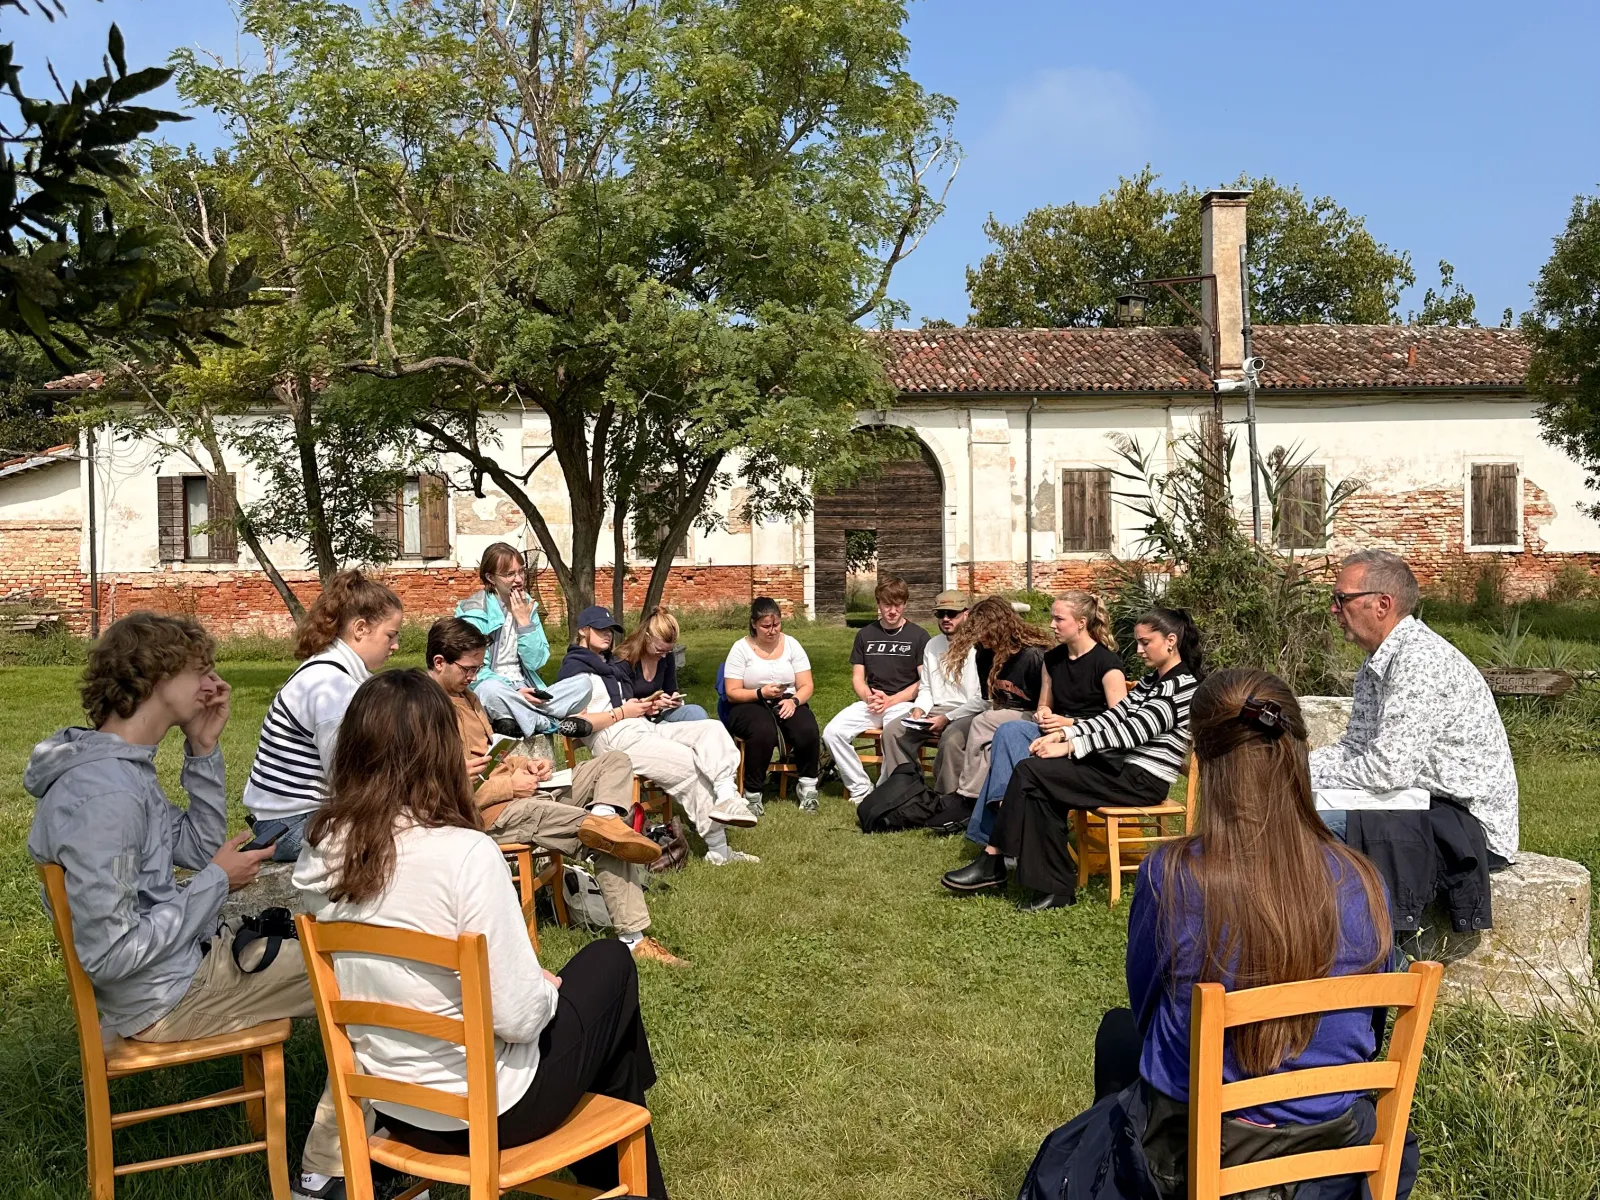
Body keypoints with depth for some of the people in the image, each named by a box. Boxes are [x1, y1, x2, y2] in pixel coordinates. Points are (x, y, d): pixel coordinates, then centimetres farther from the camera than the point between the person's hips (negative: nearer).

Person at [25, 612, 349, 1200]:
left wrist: (204, 750, 0)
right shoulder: (102, 796, -29)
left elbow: (202, 847, 11)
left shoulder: (120, 765, 3)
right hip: (165, 998, -10)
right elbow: (108, 955, -29)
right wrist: (217, 882, -18)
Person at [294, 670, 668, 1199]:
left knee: (539, 991, 30)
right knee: (610, 964, 19)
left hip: (388, 1104, 6)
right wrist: (548, 988, -3)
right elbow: (519, 1019, -25)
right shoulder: (464, 854, -29)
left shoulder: (319, 854, -8)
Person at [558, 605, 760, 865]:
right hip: (616, 740, -9)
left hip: (645, 728, 9)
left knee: (713, 729, -13)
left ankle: (726, 796, -32)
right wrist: (622, 712, -9)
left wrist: (644, 706, 8)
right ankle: (718, 850, -17)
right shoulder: (574, 670, 0)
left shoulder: (613, 665, 28)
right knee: (692, 766, -20)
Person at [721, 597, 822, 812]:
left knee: (808, 730, -29)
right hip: (750, 705, -3)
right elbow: (732, 693, -6)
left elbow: (806, 686, 2)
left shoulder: (791, 644, 6)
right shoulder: (741, 648, -1)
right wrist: (761, 693, -21)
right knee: (764, 732, -37)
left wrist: (793, 701, -19)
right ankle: (752, 793, -18)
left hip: (787, 703, 3)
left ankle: (807, 786, -4)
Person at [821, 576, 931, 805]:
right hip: (870, 702, 4)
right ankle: (860, 789, -12)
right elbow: (857, 678, 13)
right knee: (832, 732, -23)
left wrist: (891, 700, -11)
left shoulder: (918, 636, 5)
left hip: (904, 703, -4)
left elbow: (924, 681, 0)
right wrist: (869, 697, -9)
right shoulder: (866, 635, 15)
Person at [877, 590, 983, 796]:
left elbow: (983, 699, -15)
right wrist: (919, 709, -1)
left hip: (969, 713, -7)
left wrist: (948, 718, -18)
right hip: (936, 710, 7)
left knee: (951, 740, -37)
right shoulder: (933, 645, 14)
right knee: (892, 731, -12)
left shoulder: (978, 647, -11)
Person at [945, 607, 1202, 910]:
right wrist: (1063, 734, -3)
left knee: (1030, 773, -17)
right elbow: (1113, 717, 11)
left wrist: (1070, 746, -22)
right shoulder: (1150, 680, 17)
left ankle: (993, 861, -6)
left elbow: (1134, 729, -22)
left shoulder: (1183, 686, -13)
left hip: (1142, 779, -9)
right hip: (1119, 764, 9)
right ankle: (1056, 887, -12)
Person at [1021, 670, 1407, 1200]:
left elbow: (1144, 1006, -3)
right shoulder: (1360, 882, -13)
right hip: (1333, 1155, 3)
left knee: (1120, 1032, 30)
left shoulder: (1169, 875, -22)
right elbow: (1370, 1029, 4)